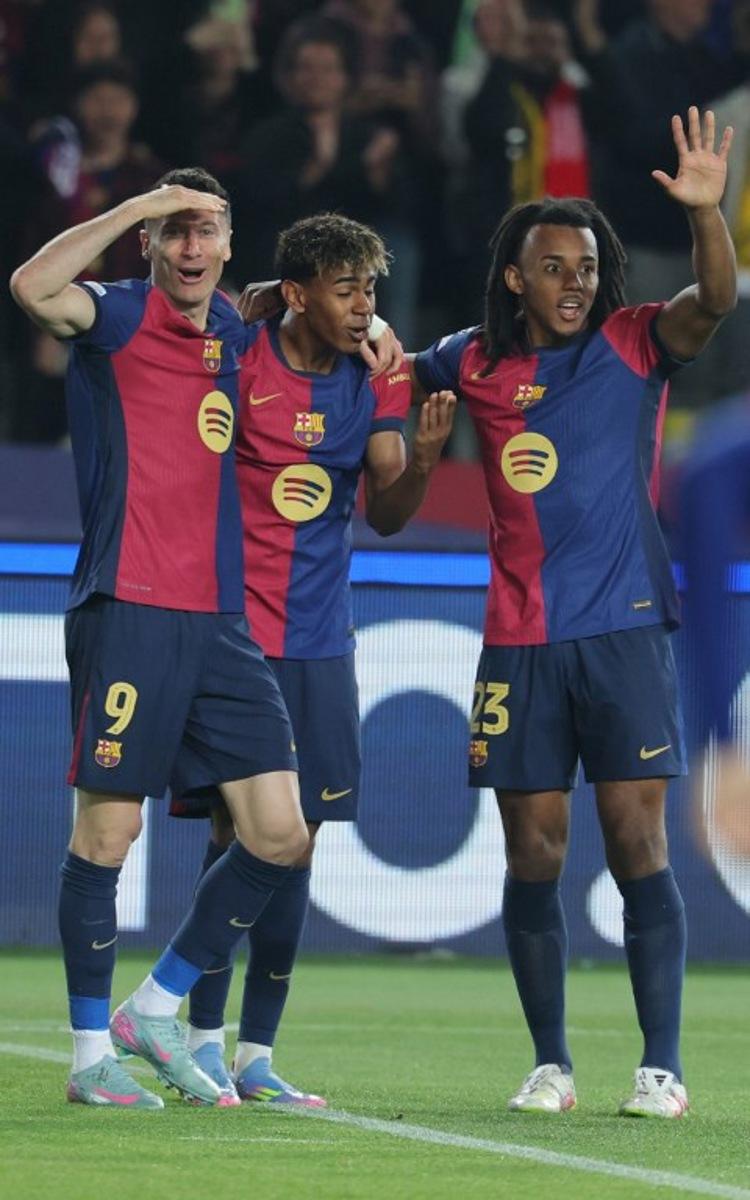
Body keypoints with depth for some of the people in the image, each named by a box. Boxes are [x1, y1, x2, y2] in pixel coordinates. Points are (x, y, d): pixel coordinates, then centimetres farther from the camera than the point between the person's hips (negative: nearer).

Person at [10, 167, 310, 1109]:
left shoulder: (233, 334, 15)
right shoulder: (117, 319, -3)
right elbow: (32, 286, -25)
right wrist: (137, 205, -20)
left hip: (219, 622, 6)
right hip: (127, 614, -6)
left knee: (279, 833, 1)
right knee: (108, 828, -3)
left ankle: (155, 1010, 15)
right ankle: (91, 1054, 7)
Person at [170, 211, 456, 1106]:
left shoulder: (378, 378, 5)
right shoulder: (237, 358, -9)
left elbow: (384, 516, 2)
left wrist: (421, 460, -16)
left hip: (319, 642, 5)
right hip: (232, 626, -5)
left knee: (297, 840, 4)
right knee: (237, 830, -7)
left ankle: (257, 1054, 10)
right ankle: (204, 1040, 3)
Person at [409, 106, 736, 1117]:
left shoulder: (633, 344, 1)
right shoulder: (475, 364, 8)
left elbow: (714, 300, -17)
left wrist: (706, 211, -34)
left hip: (624, 628, -2)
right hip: (519, 641, 3)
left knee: (637, 843, -7)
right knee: (533, 854, 3)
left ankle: (662, 1065, -5)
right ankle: (550, 1063, 11)